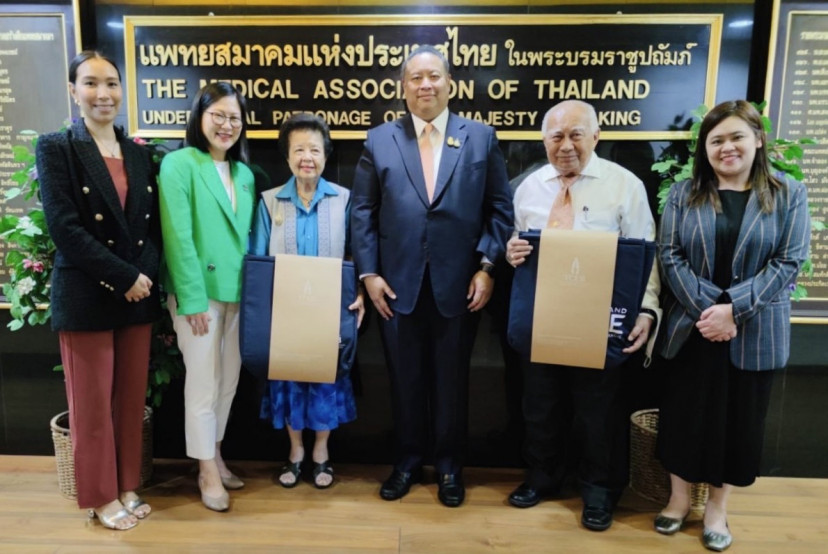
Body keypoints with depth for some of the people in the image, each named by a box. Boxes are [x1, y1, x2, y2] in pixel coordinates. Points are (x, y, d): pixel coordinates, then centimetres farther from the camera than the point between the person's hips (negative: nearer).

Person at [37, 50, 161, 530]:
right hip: (85, 296, -4)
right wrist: (123, 277, -16)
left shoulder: (140, 154, 10)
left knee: (132, 398, 13)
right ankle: (102, 496, 25)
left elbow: (154, 226, 8)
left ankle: (128, 486, 30)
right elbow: (64, 226, -13)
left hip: (139, 295, 4)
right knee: (93, 402, 8)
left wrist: (144, 276, -8)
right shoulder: (56, 148, -4)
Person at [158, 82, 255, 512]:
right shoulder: (179, 163, -7)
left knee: (228, 381, 14)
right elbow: (178, 237, -13)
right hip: (199, 292, -6)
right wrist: (193, 299, -16)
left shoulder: (245, 174, 12)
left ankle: (216, 457, 31)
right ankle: (207, 472, 19)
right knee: (203, 383, 4)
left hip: (239, 292, 6)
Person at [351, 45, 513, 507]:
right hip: (398, 283, 1)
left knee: (452, 378, 12)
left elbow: (500, 208, 3)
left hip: (459, 284, -1)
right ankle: (409, 460, 32)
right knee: (405, 377, 13)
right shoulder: (380, 140, 7)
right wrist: (369, 272, -2)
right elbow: (363, 211, 5)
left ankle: (450, 464, 31)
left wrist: (487, 267, -6)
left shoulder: (481, 138, 5)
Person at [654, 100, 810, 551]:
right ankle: (679, 498, 29)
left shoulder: (788, 195, 1)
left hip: (753, 335, 0)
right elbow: (670, 256, -4)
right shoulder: (683, 194, 3)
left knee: (738, 420, 10)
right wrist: (705, 309, -16)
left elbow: (789, 261, -7)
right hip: (691, 331, 1)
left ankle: (717, 509, 29)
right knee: (685, 414, 10)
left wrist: (734, 309, -18)